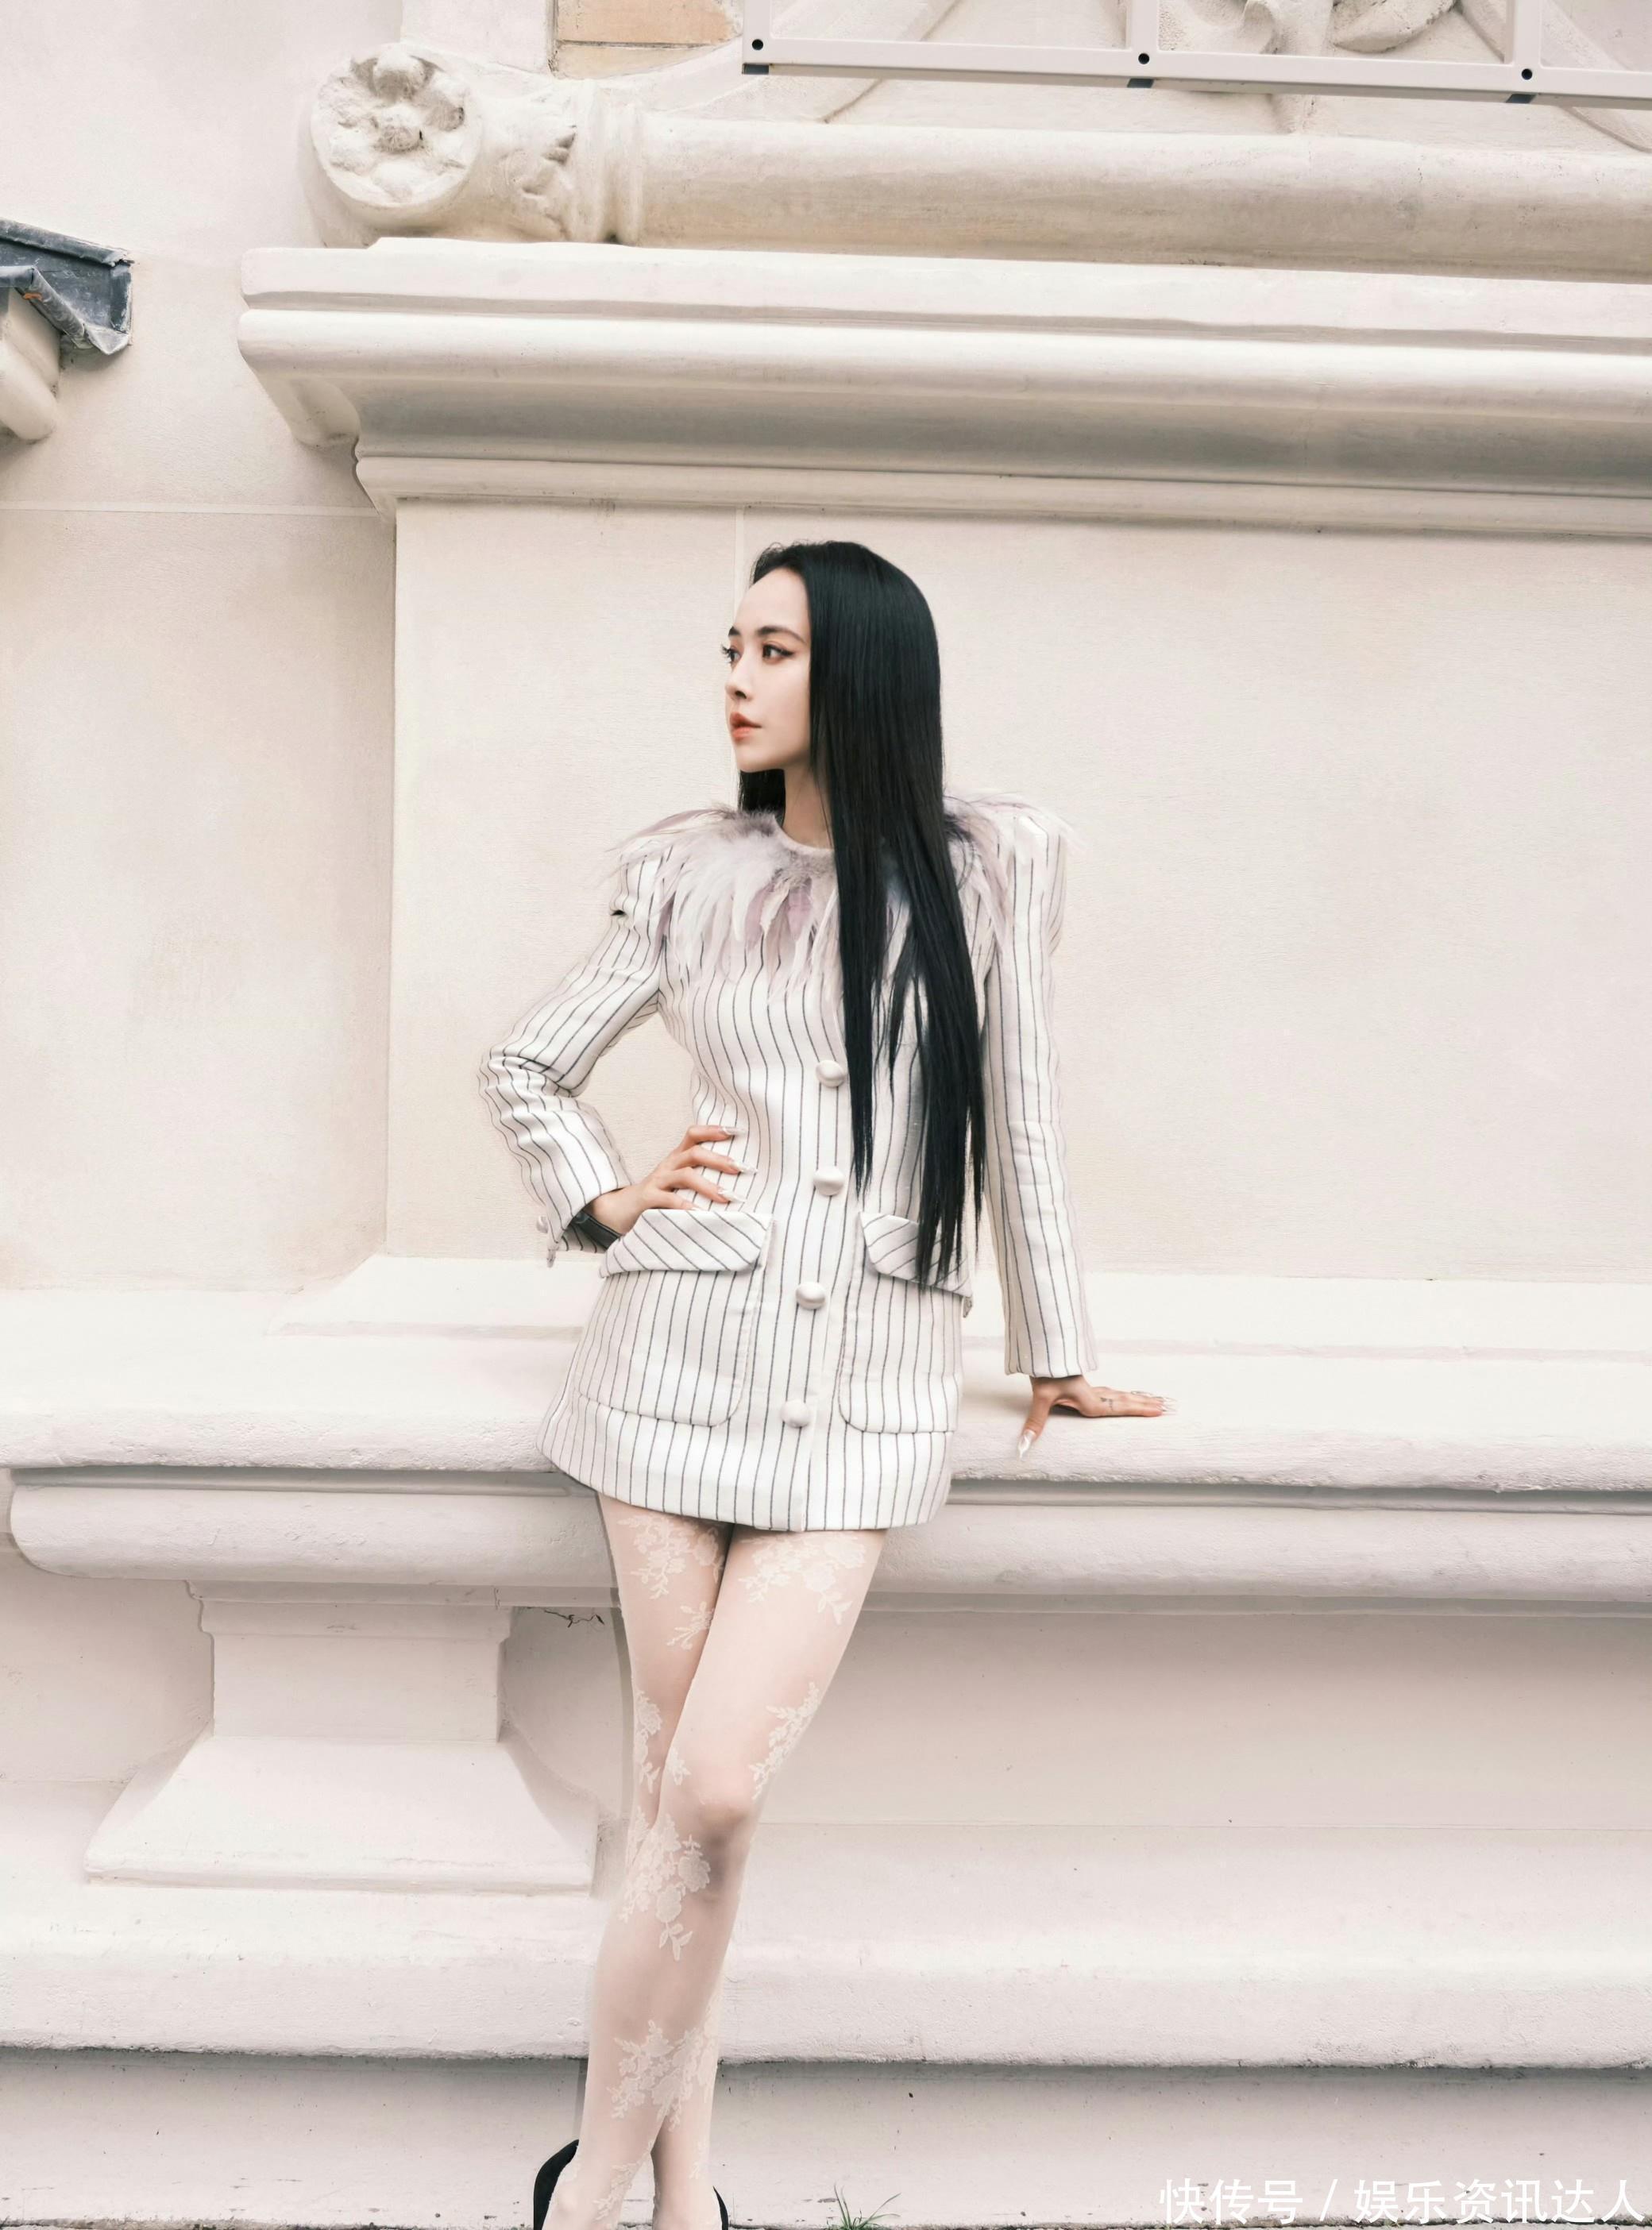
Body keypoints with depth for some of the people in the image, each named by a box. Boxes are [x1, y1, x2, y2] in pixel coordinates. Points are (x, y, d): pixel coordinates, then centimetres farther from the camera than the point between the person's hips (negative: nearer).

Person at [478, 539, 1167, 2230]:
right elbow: (524, 1071, 18)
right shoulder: (690, 870, 8)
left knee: (713, 1791, -9)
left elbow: (1019, 1115, 7)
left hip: (868, 1389, -1)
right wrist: (608, 1202, 4)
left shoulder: (991, 861, 3)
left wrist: (1057, 1354, 12)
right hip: (687, 1349, 2)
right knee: (677, 1783, 5)